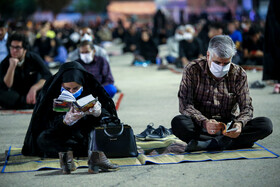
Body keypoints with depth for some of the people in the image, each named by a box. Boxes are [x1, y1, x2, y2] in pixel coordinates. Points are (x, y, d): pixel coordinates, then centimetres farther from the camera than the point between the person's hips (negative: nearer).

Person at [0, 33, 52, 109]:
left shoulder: (34, 58, -9)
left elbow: (48, 76, -20)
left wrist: (34, 88, -36)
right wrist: (12, 67, -32)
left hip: (35, 94, 0)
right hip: (17, 96, 0)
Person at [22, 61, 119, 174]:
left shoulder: (91, 90, -7)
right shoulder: (53, 94, -9)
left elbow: (109, 116, -12)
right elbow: (51, 124, -17)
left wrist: (99, 112, -36)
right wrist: (66, 120, -39)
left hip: (89, 135, 1)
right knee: (42, 139, -28)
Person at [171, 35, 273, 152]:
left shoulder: (239, 74, -2)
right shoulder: (192, 70, -9)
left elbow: (247, 108, -4)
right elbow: (185, 105, -16)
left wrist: (240, 123, -28)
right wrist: (204, 122, -35)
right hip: (200, 125, -2)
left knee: (266, 124, -21)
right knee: (178, 123, -34)